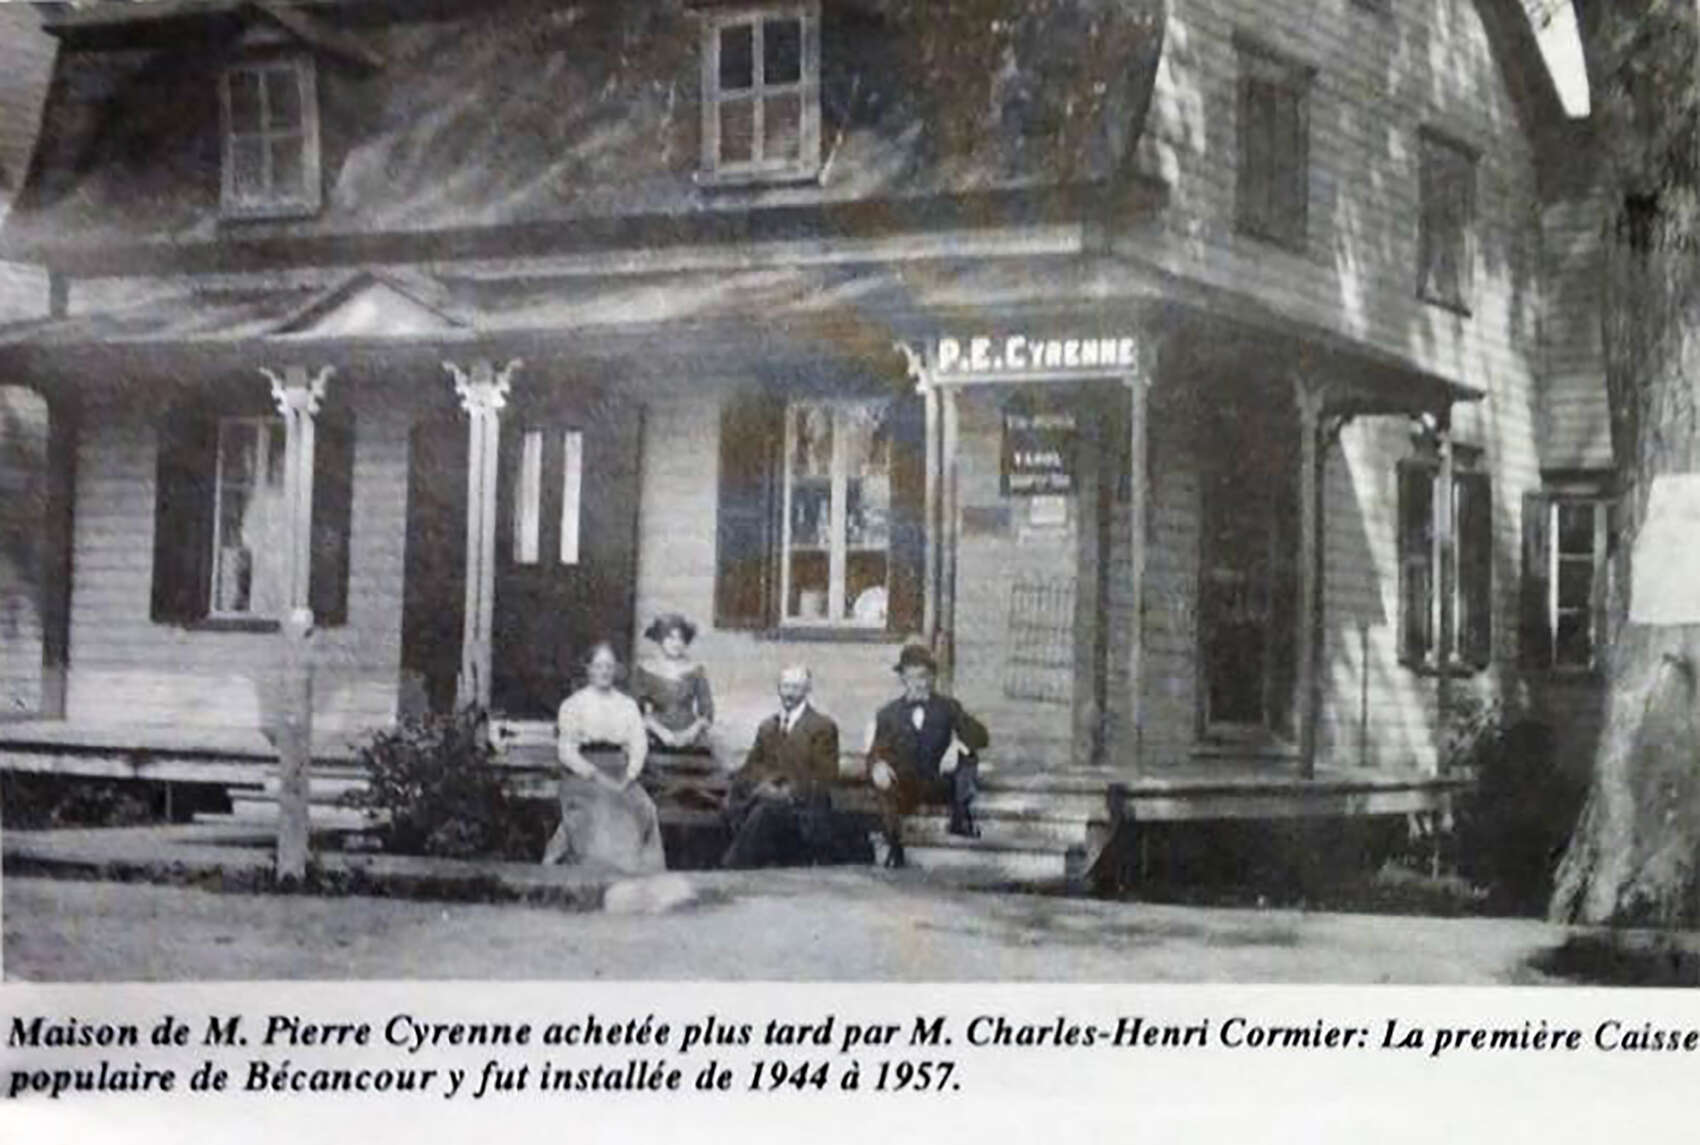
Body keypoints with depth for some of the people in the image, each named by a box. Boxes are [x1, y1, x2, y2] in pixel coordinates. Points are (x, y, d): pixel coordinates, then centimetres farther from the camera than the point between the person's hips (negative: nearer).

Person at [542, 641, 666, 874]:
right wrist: (597, 776, -13)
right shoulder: (573, 704, 5)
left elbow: (639, 745, 7)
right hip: (582, 776, -3)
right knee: (599, 812, -28)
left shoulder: (628, 705, 15)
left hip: (620, 777, 3)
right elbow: (566, 751, -2)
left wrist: (628, 777, -9)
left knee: (643, 810, -21)